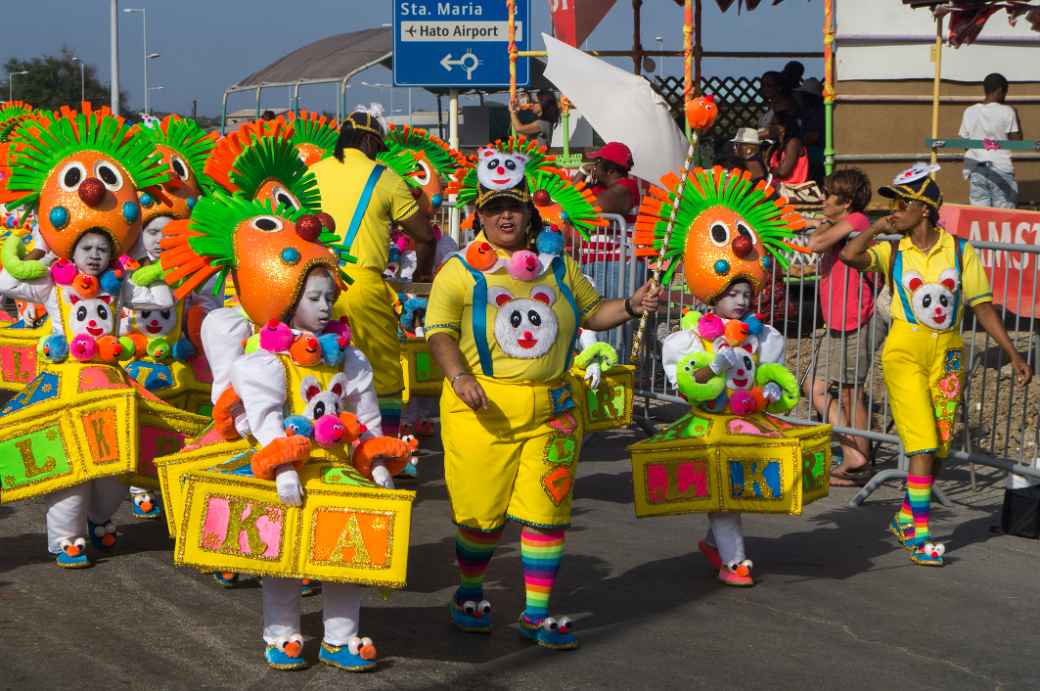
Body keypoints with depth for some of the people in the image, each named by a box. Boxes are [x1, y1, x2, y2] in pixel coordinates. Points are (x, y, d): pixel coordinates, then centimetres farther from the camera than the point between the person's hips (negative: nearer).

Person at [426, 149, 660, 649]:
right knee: (481, 511, 4)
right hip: (482, 408, -3)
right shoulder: (461, 271, 0)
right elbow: (439, 331, -7)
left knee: (547, 511, 2)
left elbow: (591, 312, 22)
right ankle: (470, 594, 29)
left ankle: (537, 613, 12)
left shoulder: (557, 264, 13)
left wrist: (630, 307, 3)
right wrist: (458, 376, -24)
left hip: (550, 409, 3)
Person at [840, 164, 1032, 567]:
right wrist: (878, 228, -5)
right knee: (923, 445, -11)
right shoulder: (892, 252, 1)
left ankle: (905, 516, 28)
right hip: (905, 352, -2)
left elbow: (983, 307, 4)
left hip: (948, 353, 2)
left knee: (940, 448, 7)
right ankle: (918, 534, -4)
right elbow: (850, 255, -19)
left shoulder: (960, 250, 2)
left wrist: (1013, 355, 0)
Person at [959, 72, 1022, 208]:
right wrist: (1016, 117, 7)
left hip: (976, 169, 4)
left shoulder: (969, 112, 5)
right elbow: (1017, 141, -2)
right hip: (1001, 168, -3)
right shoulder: (1007, 112, -6)